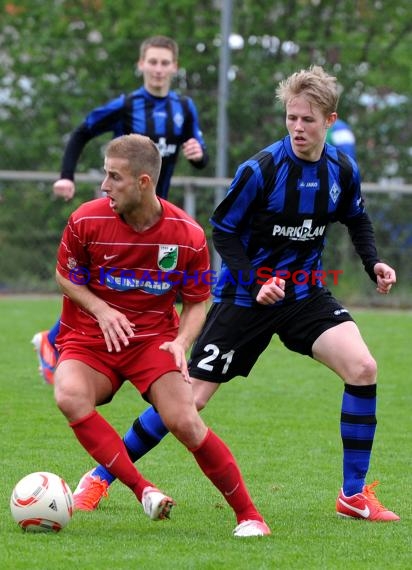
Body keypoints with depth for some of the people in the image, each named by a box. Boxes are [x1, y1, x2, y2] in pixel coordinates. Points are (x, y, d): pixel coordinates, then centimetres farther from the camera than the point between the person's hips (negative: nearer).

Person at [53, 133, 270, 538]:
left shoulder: (188, 236, -11)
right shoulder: (87, 221, -12)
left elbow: (197, 302, 3)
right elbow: (65, 278, 5)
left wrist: (181, 343, -17)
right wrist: (102, 311, -13)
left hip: (154, 338, -1)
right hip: (90, 337, 1)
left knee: (184, 422, -21)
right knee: (71, 397, -32)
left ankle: (248, 515, -5)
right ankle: (144, 491, -30)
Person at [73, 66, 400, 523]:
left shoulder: (342, 170, -4)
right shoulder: (261, 169, -19)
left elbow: (356, 220, 16)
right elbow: (223, 231, -11)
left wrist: (373, 263, -2)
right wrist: (255, 283, -23)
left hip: (305, 293, 4)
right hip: (245, 296, -4)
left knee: (362, 368, -18)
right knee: (190, 397, -6)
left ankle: (354, 495, -6)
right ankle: (100, 478, 9)